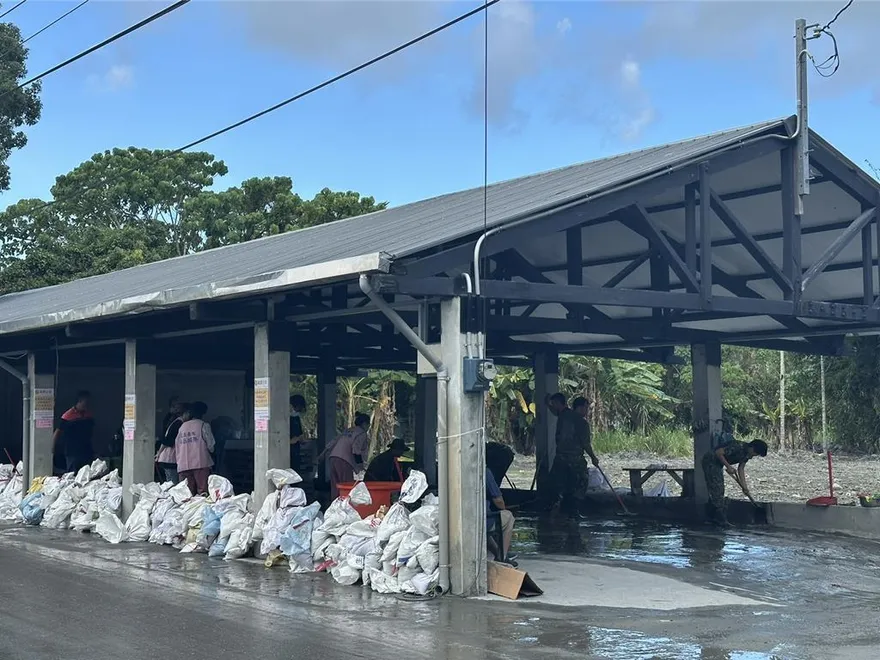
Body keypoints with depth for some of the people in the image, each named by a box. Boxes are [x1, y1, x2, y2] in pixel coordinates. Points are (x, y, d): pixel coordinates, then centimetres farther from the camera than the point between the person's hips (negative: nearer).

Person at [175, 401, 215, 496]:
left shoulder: (182, 427, 16)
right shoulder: (203, 425, 2)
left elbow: (176, 448, 15)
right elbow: (210, 445, -1)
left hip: (183, 465, 4)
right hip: (201, 463, -4)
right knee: (203, 492, -8)